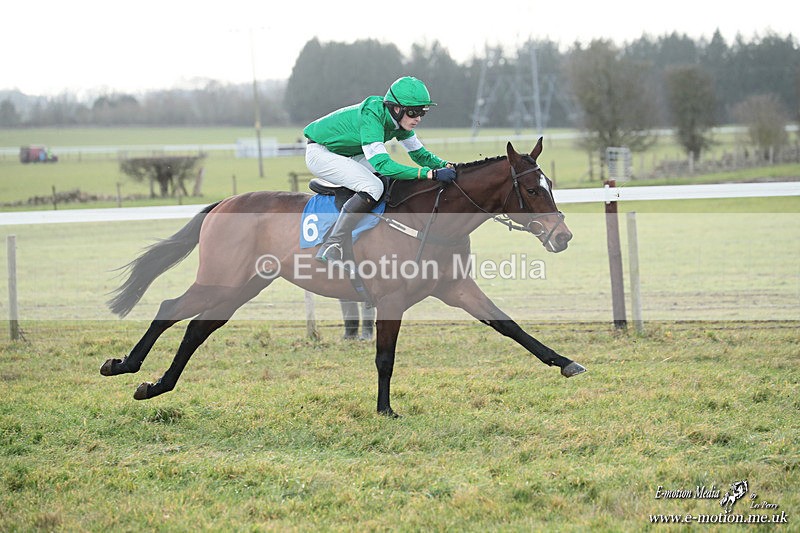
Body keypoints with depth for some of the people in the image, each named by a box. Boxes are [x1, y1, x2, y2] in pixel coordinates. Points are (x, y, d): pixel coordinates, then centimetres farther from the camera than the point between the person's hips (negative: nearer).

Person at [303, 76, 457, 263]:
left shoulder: (399, 120, -8)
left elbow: (420, 154, 2)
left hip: (347, 155, 9)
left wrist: (446, 165, -18)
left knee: (400, 176, 1)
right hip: (320, 154, -9)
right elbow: (383, 165, -41)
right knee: (373, 187, -27)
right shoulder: (371, 118, -34)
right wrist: (431, 174, -46)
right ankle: (330, 247, -29)